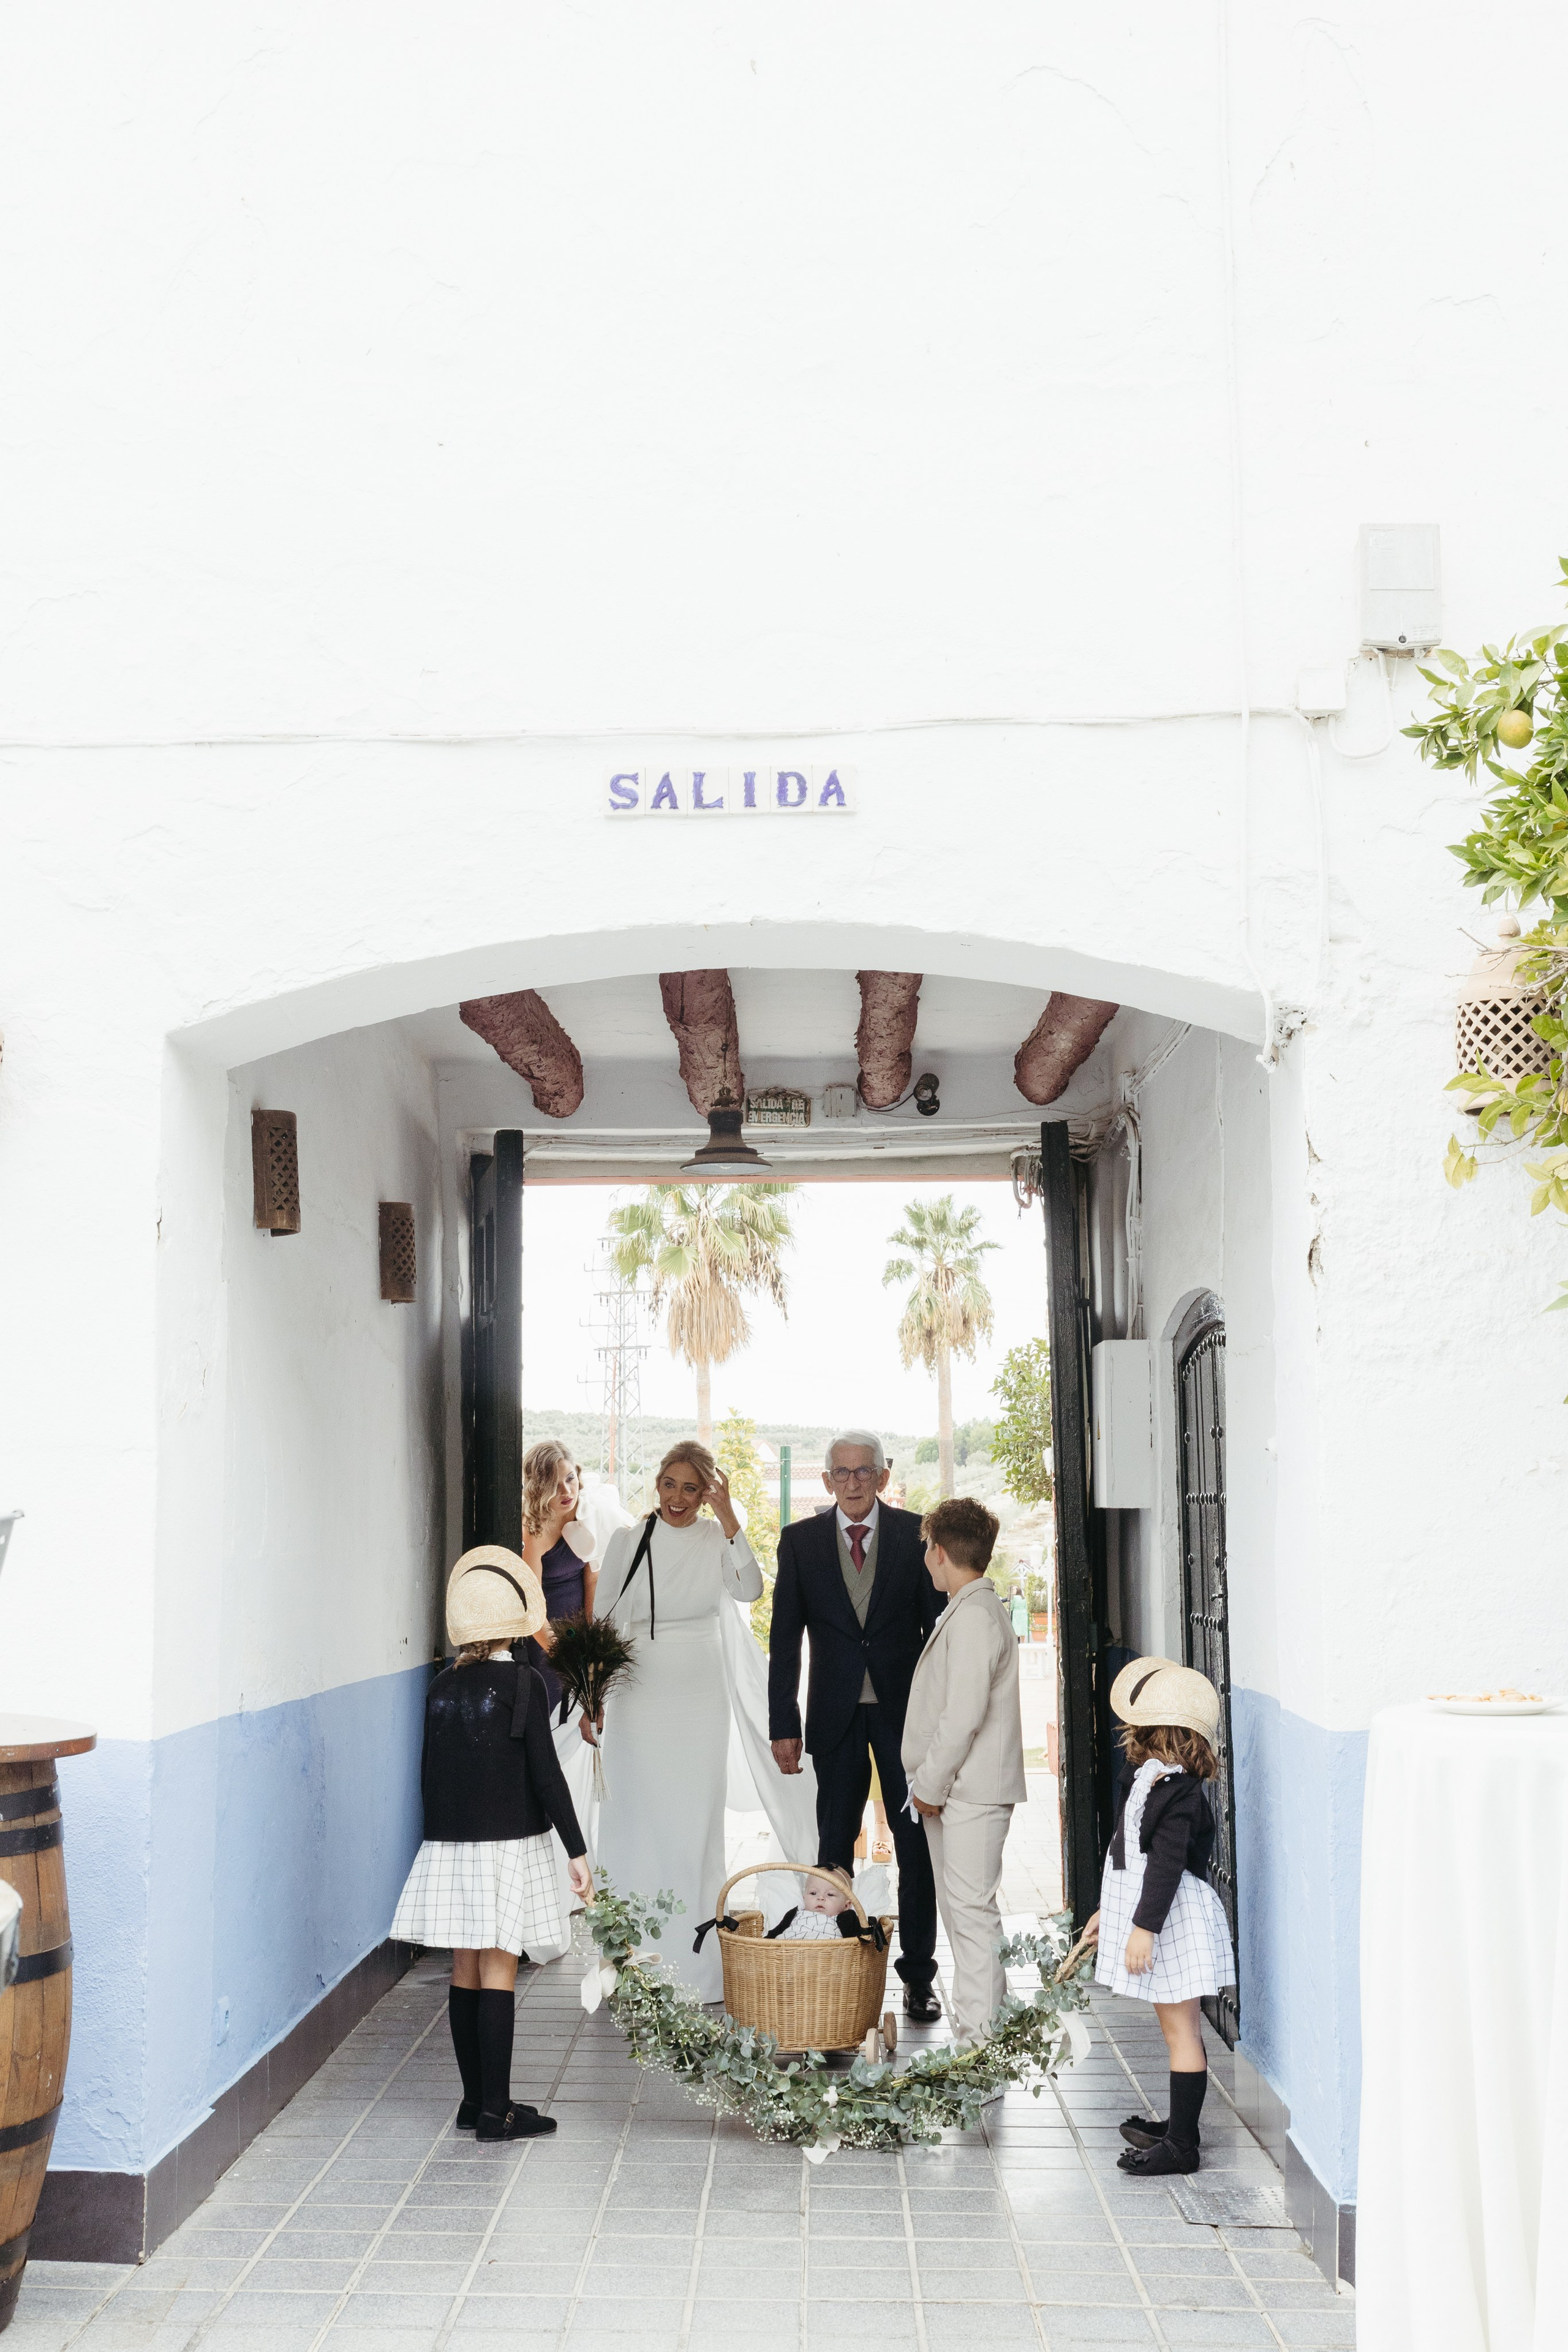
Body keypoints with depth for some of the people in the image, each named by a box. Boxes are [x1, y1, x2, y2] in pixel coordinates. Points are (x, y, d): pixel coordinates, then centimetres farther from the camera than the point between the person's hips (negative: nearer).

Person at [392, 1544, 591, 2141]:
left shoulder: (442, 1688, 5)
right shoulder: (521, 1684, -10)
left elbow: (428, 1776, 10)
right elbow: (545, 1774, -11)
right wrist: (577, 1850, -6)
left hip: (449, 1845, 5)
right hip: (507, 1843, -5)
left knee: (466, 1971, 10)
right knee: (498, 1971, -3)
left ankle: (476, 2102, 17)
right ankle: (495, 2110, -2)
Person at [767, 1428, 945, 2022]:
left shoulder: (916, 1534, -1)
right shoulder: (800, 1541, 2)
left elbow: (939, 1627, 1)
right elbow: (785, 1639, 3)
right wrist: (784, 1725, -1)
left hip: (905, 1709, -1)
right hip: (836, 1715, 1)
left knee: (916, 1844, 2)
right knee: (834, 1846, 8)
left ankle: (918, 1975, 12)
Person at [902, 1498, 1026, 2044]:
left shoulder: (974, 1616, -17)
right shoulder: (972, 1609, 16)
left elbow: (963, 1715, -22)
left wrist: (930, 1785, -15)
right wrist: (930, 1783, 19)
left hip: (970, 1792, -11)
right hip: (957, 1791, 11)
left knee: (971, 1909, -8)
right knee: (960, 1910, 16)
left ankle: (978, 2033, -4)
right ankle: (987, 2017, 24)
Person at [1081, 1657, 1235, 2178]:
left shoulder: (1176, 1793, -21)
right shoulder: (1150, 1778, 10)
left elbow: (1167, 1865, -25)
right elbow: (1136, 1857, 20)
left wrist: (1144, 1928, -25)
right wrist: (1107, 1911, 26)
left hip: (1174, 1924, -10)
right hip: (1153, 1919, 10)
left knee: (1181, 2032, -3)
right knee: (1175, 2030, 19)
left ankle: (1181, 2145, 2)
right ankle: (1178, 2125, 30)